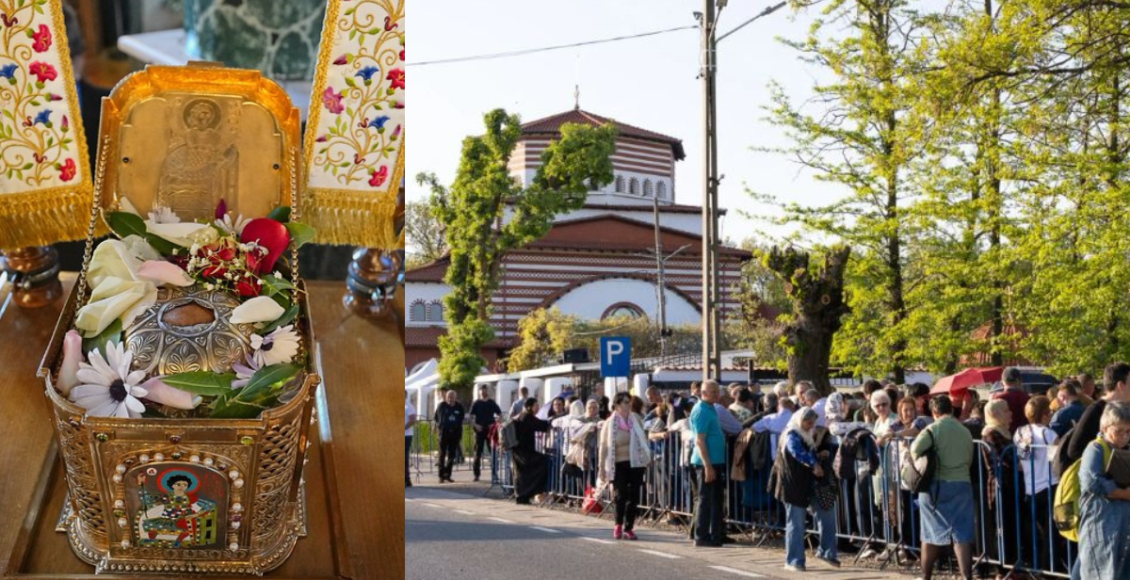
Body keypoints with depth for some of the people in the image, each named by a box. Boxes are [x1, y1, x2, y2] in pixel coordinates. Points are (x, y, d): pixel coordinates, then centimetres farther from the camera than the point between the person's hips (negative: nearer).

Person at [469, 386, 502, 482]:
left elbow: (500, 414, 8)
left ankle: (494, 473, 6)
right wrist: (475, 425, -14)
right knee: (478, 452, 1)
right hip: (479, 430, -1)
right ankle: (476, 474, 6)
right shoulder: (476, 404, 4)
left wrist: (495, 424, -7)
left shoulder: (492, 403, 7)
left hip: (491, 429, 1)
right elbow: (471, 417, 2)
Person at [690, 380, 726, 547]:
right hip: (707, 462, -9)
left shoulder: (711, 409, 15)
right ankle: (702, 537, 2)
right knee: (706, 500, -4)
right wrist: (708, 466, -23)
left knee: (716, 499, 13)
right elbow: (699, 441, -20)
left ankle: (716, 535, 21)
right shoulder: (701, 411, -15)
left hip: (716, 461, 9)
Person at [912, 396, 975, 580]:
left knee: (931, 532, 10)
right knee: (962, 534, 2)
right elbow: (970, 460, 12)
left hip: (935, 485, -2)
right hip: (962, 484, 2)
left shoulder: (933, 429, -7)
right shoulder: (965, 432, 7)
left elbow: (915, 449, -20)